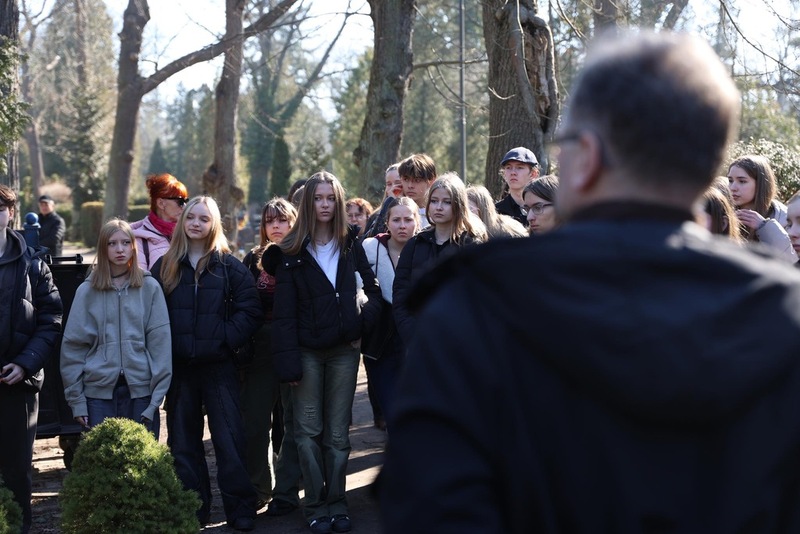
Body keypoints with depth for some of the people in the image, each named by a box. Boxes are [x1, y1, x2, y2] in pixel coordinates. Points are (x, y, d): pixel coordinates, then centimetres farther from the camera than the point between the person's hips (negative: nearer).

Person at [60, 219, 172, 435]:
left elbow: (160, 343, 1)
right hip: (99, 391, 0)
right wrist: (76, 399, 0)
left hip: (140, 390, 0)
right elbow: (73, 346, 5)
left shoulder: (150, 288, 4)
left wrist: (157, 397, -5)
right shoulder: (87, 291, 5)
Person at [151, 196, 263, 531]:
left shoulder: (229, 266, 0)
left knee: (229, 439, -2)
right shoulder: (165, 266, 6)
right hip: (178, 367, 3)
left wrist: (227, 339, -12)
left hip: (219, 366, -2)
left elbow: (250, 310, -4)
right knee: (183, 441, 8)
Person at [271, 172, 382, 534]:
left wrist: (364, 317, -11)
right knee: (309, 430, 1)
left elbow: (373, 289, 10)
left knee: (338, 432, 6)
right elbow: (284, 311, -4)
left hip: (344, 350, 2)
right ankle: (316, 505, 9)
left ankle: (337, 503, 13)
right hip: (307, 351, -1)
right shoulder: (292, 252, 0)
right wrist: (288, 362, -11)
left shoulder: (351, 245, 7)